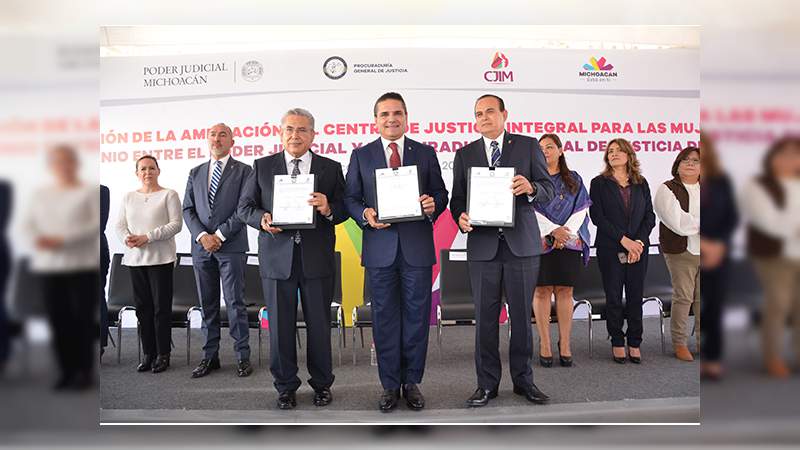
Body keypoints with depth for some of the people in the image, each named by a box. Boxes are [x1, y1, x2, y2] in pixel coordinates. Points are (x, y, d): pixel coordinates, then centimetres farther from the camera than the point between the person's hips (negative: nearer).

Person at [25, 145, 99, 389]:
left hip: (82, 263, -4)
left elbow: (97, 224, -11)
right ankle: (66, 370, 13)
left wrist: (62, 240, -18)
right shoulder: (40, 194, 16)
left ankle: (85, 371, 5)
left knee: (83, 318, -4)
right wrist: (38, 237, -9)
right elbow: (30, 222, 14)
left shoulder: (90, 192, -1)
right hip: (48, 264, 5)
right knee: (58, 318, 3)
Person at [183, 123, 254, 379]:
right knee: (207, 304, 9)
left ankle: (243, 356, 6)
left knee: (235, 302, -2)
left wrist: (220, 235, -12)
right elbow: (188, 209, 9)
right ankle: (210, 356, 17)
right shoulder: (196, 173, 15)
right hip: (201, 246, 4)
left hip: (232, 246, -4)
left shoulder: (243, 171, 3)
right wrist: (202, 235, -7)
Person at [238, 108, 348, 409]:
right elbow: (244, 206, 7)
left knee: (320, 324, 8)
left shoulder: (331, 168, 6)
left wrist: (328, 209, -19)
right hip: (277, 257, 1)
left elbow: (343, 210, 2)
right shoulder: (262, 167, 8)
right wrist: (261, 219, -13)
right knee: (280, 325, 8)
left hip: (317, 259, 0)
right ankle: (286, 386, 25)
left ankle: (322, 384, 26)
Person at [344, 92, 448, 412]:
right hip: (380, 247, 0)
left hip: (417, 246, 0)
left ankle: (412, 382, 20)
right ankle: (390, 385, 18)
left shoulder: (425, 153, 9)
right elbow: (350, 197, 7)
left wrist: (433, 204, -12)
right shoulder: (361, 156, 9)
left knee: (417, 314, 6)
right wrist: (365, 215, -13)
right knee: (384, 316, 6)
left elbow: (440, 192, 10)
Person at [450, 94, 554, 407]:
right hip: (482, 244, 1)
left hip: (521, 242, -1)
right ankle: (487, 383, 17)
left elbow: (548, 190, 2)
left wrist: (530, 188, -20)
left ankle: (523, 379, 21)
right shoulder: (465, 154, 12)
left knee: (522, 314, 6)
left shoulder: (528, 146, 7)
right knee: (485, 317, 5)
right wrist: (461, 217, -13)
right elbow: (457, 198, 9)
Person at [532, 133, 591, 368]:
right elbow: (529, 209, -3)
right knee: (542, 291, -3)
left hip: (569, 241, 1)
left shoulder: (574, 179, 13)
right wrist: (552, 230, -13)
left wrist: (566, 232, -10)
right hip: (539, 241, -1)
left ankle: (565, 345, 5)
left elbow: (581, 208, 5)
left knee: (565, 291, 1)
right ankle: (545, 345, 2)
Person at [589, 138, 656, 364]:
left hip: (639, 247, 2)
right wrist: (623, 239, -13)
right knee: (613, 297, 2)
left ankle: (634, 343, 13)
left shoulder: (641, 184, 11)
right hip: (610, 249, -2)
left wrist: (639, 241, -9)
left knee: (635, 296, 4)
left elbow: (650, 216, 7)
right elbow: (597, 216, -7)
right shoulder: (599, 183, 2)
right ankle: (617, 343, 13)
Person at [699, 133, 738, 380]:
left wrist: (719, 244, -10)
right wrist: (701, 244, -12)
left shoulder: (721, 181, 9)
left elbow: (732, 216, 7)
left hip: (718, 255, 3)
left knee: (715, 308, 5)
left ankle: (713, 360, 13)